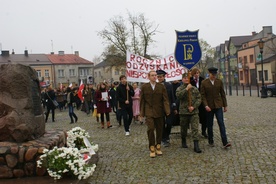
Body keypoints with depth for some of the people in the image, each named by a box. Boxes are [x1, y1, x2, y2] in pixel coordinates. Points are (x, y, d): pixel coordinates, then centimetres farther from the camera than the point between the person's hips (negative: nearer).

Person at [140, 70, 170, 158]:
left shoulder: (161, 87, 5)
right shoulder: (144, 87, 3)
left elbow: (165, 99, 0)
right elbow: (142, 100, 4)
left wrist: (167, 110, -12)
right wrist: (142, 112, 1)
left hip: (159, 112, 2)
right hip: (149, 112, -2)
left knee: (159, 130, 8)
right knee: (150, 128, -11)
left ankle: (158, 147, 23)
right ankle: (152, 148, 2)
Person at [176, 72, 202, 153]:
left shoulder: (194, 89, 7)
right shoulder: (180, 88, 2)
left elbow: (199, 99, 3)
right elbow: (178, 95, -19)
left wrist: (194, 106, -10)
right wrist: (186, 89, -22)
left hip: (194, 112, 1)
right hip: (184, 112, 0)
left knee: (195, 128, -6)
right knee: (184, 128, 12)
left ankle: (196, 146, -5)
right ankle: (183, 141, 35)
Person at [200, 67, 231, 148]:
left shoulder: (219, 82, 4)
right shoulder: (204, 83, -3)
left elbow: (222, 94, 8)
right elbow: (202, 95, -4)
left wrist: (225, 105, 6)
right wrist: (206, 105, -15)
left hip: (218, 105, 1)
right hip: (209, 106, -1)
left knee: (221, 123, -6)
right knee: (209, 125, 7)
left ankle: (225, 142, -8)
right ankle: (210, 141, 21)